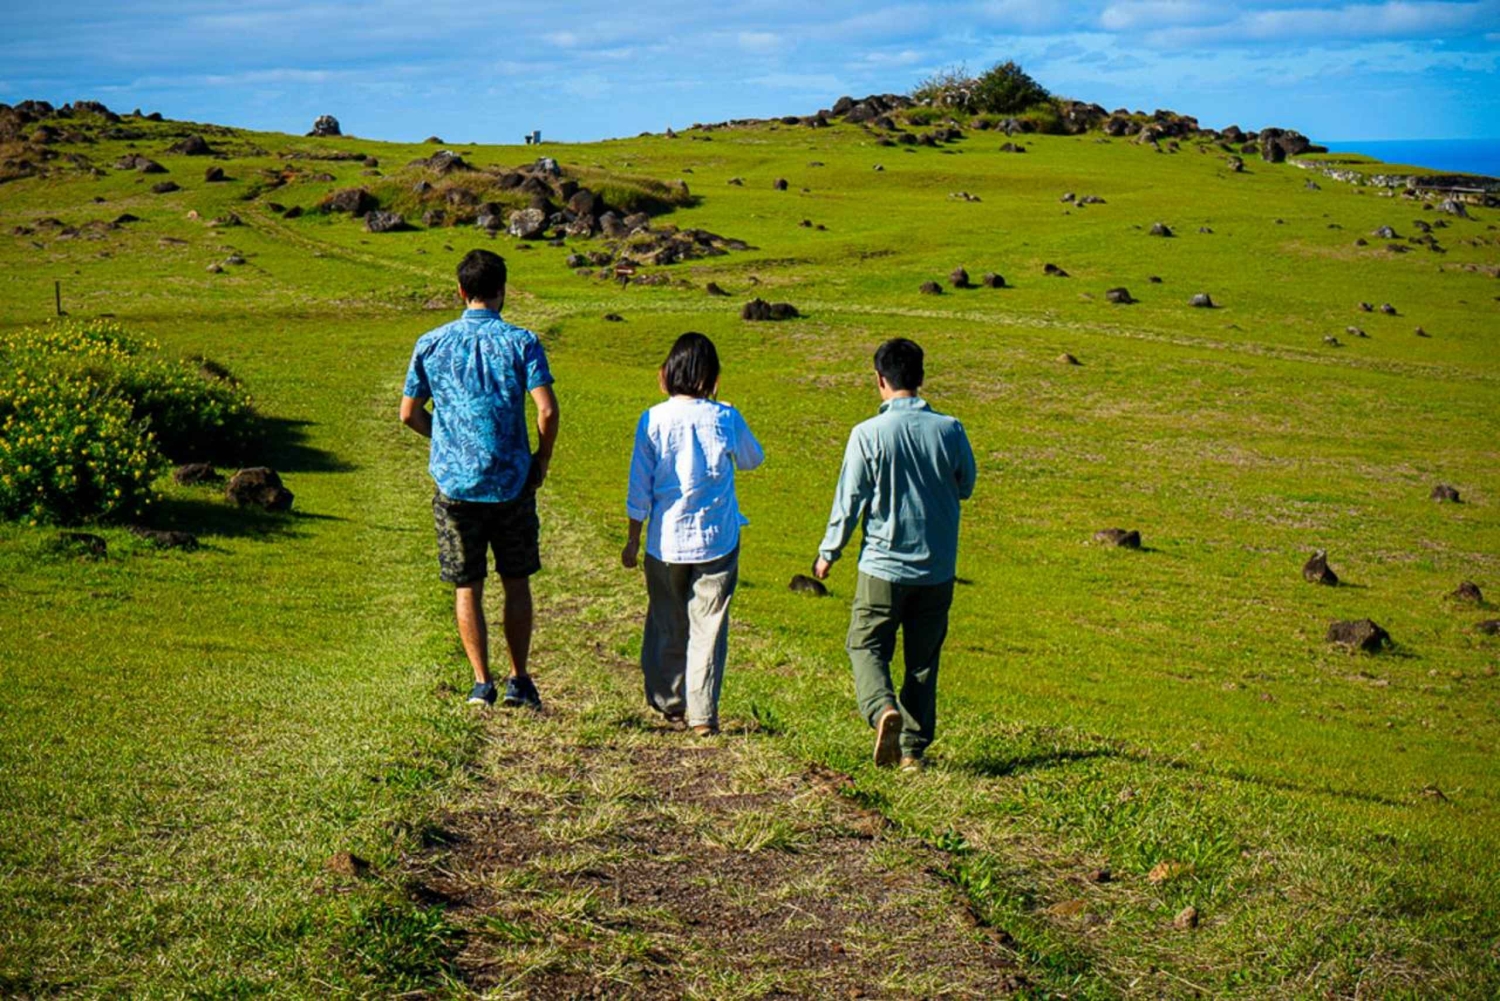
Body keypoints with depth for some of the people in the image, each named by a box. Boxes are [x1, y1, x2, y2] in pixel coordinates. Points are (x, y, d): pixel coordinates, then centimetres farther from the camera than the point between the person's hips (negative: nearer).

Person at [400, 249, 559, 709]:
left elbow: (409, 414, 4)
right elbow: (547, 411, -13)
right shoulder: (521, 342, -5)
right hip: (512, 482, -1)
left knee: (467, 587, 10)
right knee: (517, 583, 12)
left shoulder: (431, 344, 1)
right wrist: (542, 459, 2)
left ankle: (482, 683, 10)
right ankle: (519, 681, 15)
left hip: (454, 482, 1)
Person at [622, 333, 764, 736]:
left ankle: (669, 705, 27)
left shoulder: (654, 420, -7)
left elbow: (639, 488, -3)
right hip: (717, 539, -1)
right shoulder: (726, 419, -6)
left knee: (667, 625, 16)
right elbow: (752, 459, 15)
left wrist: (634, 539, 8)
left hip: (666, 540, 1)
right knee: (708, 627, 4)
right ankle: (703, 714, 3)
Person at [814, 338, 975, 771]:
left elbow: (849, 499, -6)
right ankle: (914, 747, 13)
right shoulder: (950, 430, -4)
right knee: (923, 658, 13)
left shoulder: (868, 434, -12)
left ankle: (884, 709, -19)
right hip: (938, 568, 3)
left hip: (883, 565, -3)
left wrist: (828, 553, 7)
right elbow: (966, 486, 12)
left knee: (867, 646, 8)